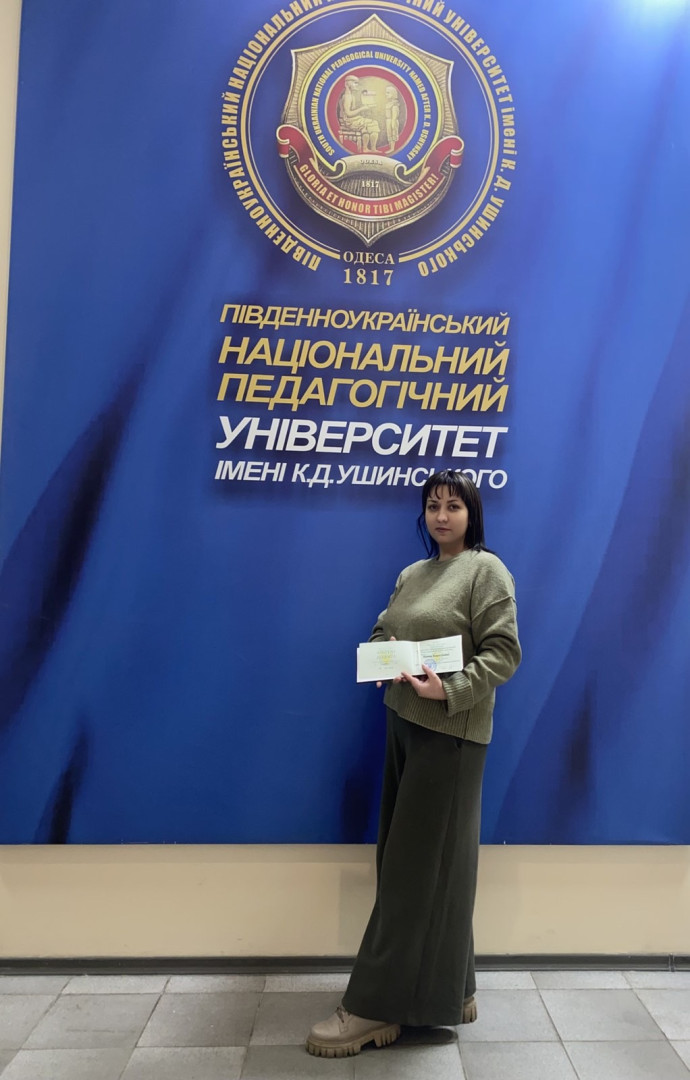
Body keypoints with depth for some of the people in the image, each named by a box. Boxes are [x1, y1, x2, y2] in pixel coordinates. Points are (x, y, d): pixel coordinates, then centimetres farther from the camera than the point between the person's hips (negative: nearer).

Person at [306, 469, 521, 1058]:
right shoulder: (411, 575, 15)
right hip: (403, 722, 8)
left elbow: (503, 653, -12)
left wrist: (449, 689, -23)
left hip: (450, 732, -7)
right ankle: (447, 990, 30)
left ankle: (377, 1008, 10)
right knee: (404, 858, 13)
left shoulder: (487, 569, -6)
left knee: (419, 865, 0)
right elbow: (381, 633, 19)